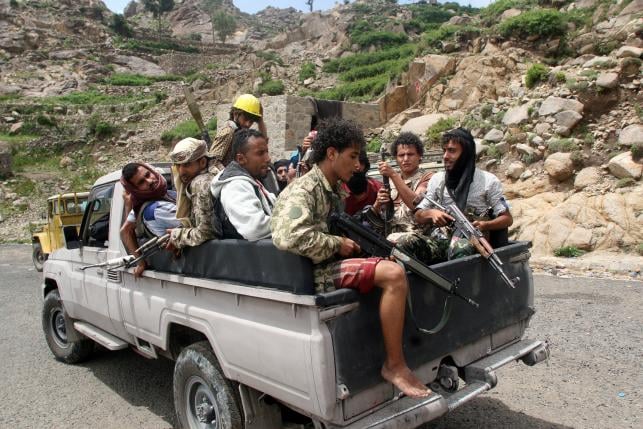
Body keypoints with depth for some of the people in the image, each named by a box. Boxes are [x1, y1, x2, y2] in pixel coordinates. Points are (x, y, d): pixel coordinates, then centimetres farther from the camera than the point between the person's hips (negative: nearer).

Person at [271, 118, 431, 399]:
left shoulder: (333, 190, 17)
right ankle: (394, 365, -12)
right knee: (394, 275, -26)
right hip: (316, 272, -11)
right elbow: (288, 237, -30)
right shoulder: (303, 190, -14)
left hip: (331, 262, 11)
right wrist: (337, 244, -18)